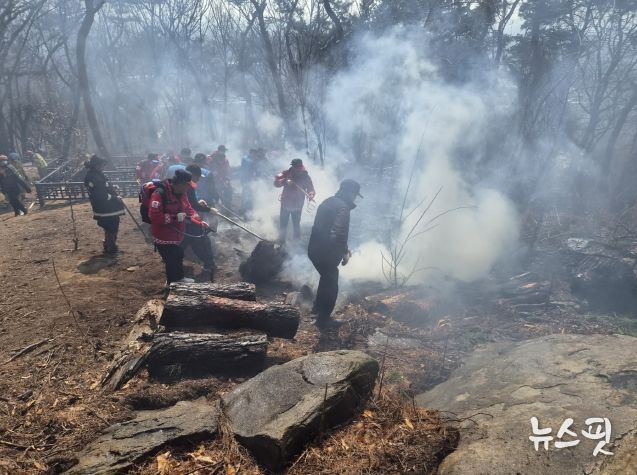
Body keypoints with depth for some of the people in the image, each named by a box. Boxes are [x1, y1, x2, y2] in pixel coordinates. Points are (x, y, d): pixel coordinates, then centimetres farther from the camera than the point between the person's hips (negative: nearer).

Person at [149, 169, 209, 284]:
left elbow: (188, 209, 13)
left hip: (176, 235, 9)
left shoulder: (182, 193, 3)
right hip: (164, 238, -9)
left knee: (179, 257, 26)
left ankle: (179, 278, 48)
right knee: (171, 262, 1)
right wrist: (175, 217, -28)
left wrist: (200, 222, -2)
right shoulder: (159, 194, -25)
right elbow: (154, 216, -31)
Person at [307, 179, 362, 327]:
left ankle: (317, 306, 47)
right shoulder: (343, 208, -20)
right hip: (325, 253, -9)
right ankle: (323, 319, 24)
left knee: (327, 278, 31)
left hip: (315, 249, 9)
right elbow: (338, 235, -29)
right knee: (331, 286, 10)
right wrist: (345, 253, -13)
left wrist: (344, 248, 19)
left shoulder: (329, 201, 11)